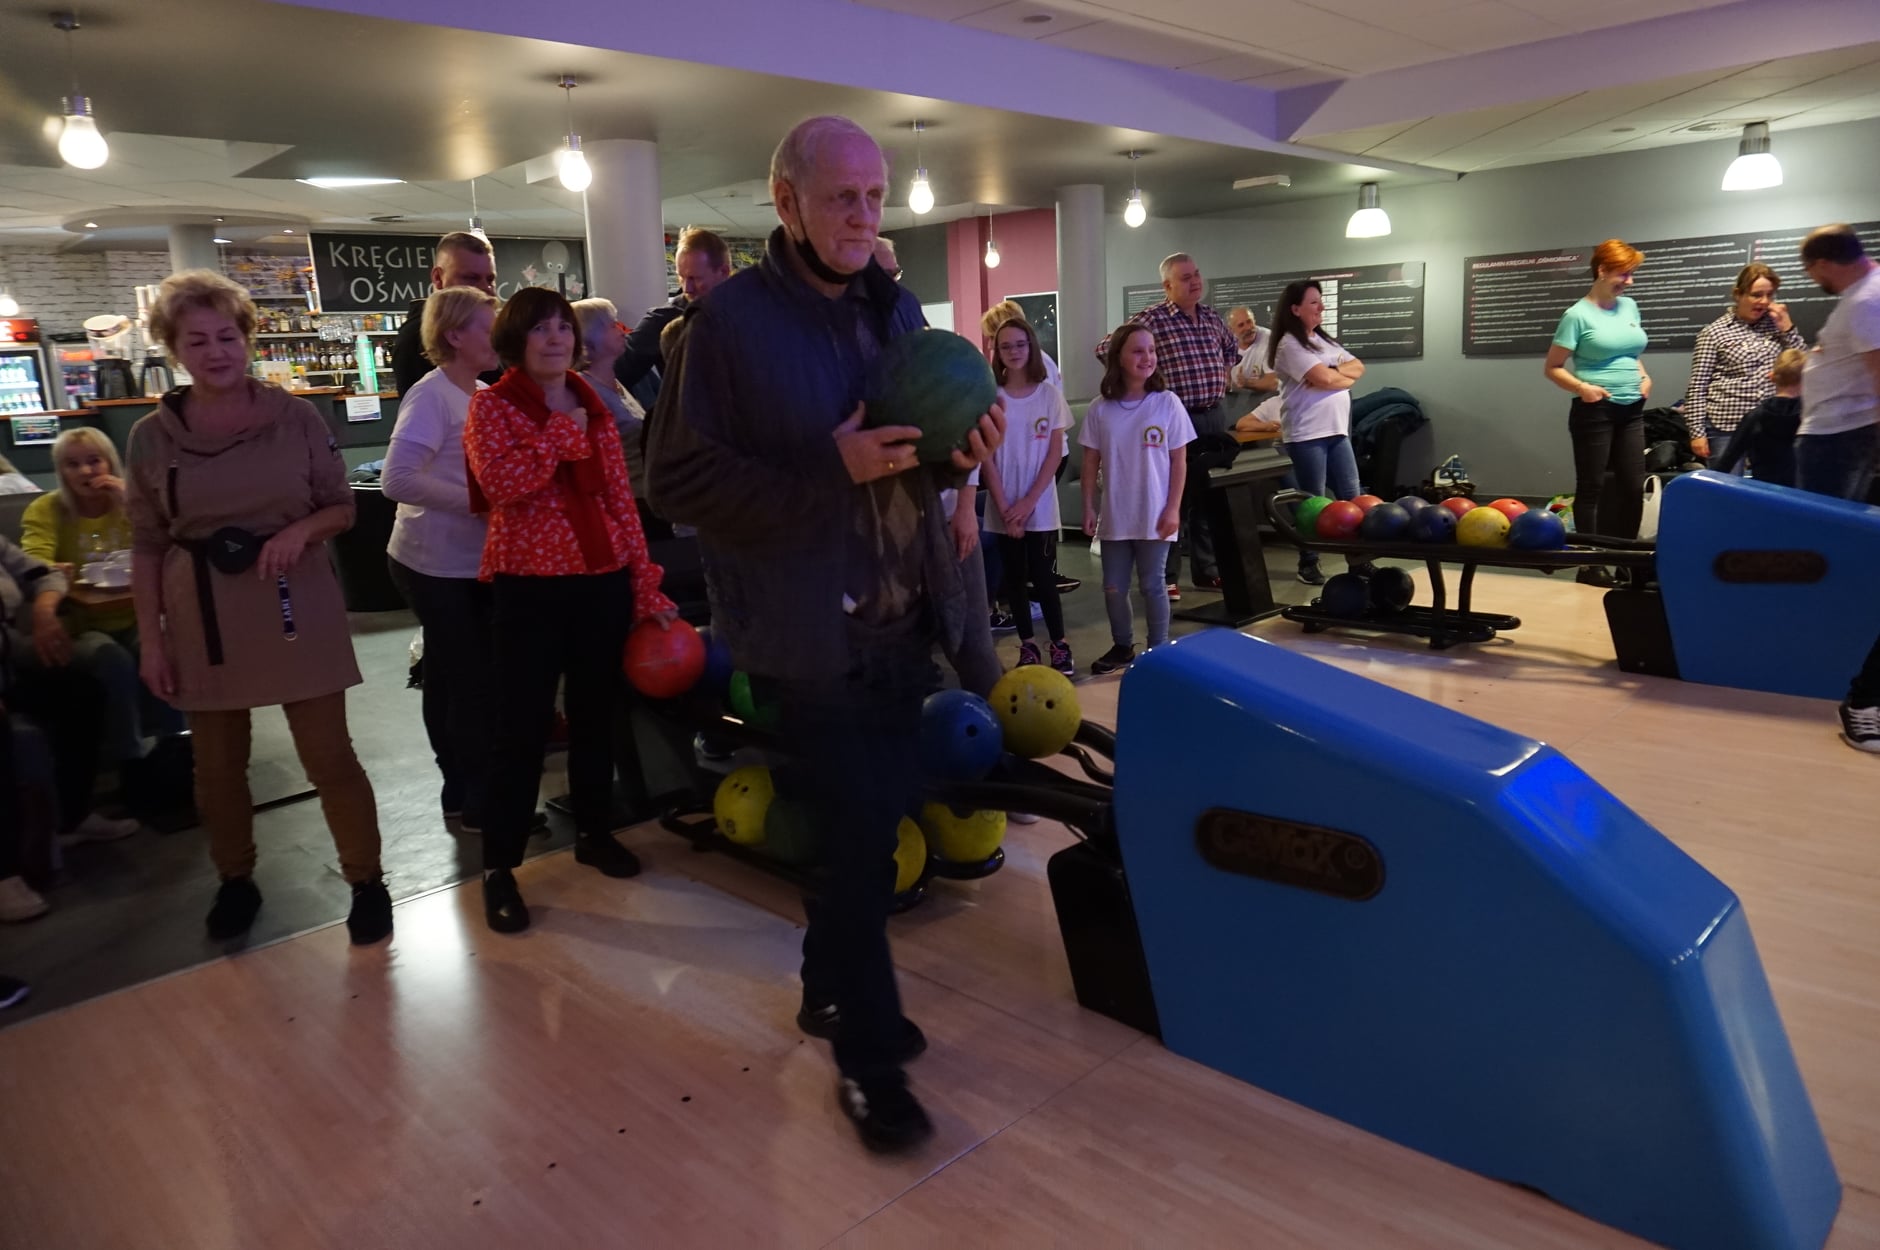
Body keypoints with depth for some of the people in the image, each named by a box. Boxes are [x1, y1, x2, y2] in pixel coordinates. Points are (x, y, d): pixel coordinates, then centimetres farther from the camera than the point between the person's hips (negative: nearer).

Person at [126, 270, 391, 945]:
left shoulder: (298, 417, -3)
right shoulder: (151, 436, 0)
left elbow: (342, 507, 3)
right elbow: (146, 546, 4)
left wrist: (301, 530, -19)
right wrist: (150, 639, 0)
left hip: (295, 606, -1)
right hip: (202, 617, 2)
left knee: (329, 755, 1)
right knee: (217, 765, 13)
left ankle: (366, 880, 17)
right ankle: (235, 881, 34)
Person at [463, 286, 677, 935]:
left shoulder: (595, 406, 11)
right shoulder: (492, 405, -1)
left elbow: (621, 499, 9)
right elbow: (500, 482, -20)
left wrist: (646, 585, 4)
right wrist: (563, 434, -13)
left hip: (604, 581, 4)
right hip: (530, 584, -4)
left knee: (595, 714, 14)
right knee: (522, 727, -2)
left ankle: (594, 831, 31)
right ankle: (499, 867, 9)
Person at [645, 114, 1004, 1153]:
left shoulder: (896, 309, 11)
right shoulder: (733, 319, -10)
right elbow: (679, 482, -14)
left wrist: (962, 452, -5)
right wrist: (830, 468, -23)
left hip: (899, 618, 7)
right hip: (808, 629, -6)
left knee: (875, 815, 15)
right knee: (860, 830, -2)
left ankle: (831, 989, 38)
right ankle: (867, 1054, 18)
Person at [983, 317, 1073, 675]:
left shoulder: (1049, 394, -1)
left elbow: (1055, 453, -2)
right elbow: (987, 457, -2)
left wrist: (1028, 502, -10)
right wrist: (1004, 507, -9)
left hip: (1040, 505, -1)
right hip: (1004, 507, 1)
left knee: (1041, 576, -3)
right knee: (1014, 578, 5)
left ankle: (1059, 645, 7)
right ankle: (1027, 646, 15)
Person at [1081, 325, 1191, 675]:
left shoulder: (1167, 403, -6)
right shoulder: (1101, 409, -1)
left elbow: (1179, 461, -4)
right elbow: (1091, 462, 5)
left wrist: (1173, 509, -8)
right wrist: (1088, 507, 1)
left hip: (1154, 515, -2)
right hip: (1114, 516, 2)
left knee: (1152, 585, 8)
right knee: (1113, 588, 11)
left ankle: (1159, 650, 22)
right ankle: (1122, 646, 30)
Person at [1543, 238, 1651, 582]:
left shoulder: (1630, 306, 10)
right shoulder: (1578, 315, -9)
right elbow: (1551, 368, -8)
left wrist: (1644, 376, 5)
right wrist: (1582, 387, -21)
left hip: (1632, 410, 6)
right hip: (1595, 411, -6)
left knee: (1634, 487, 7)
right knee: (1591, 487, 2)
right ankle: (1590, 564, 9)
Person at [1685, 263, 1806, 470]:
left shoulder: (1775, 325, 10)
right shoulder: (1715, 332, -3)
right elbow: (1697, 387, -5)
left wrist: (1788, 328, -1)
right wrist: (1697, 431, -10)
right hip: (1726, 428, -4)